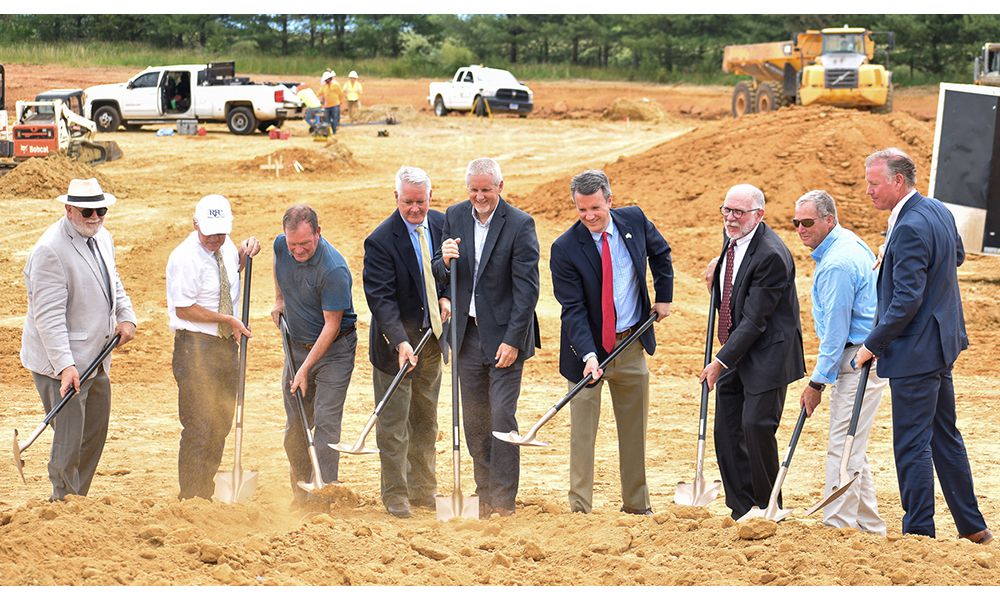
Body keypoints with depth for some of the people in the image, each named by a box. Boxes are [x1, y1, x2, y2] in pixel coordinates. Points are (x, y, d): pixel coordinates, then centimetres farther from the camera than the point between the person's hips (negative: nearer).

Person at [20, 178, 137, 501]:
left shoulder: (103, 238, 8)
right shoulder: (50, 250, -20)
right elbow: (49, 315, -23)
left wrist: (126, 316, 7)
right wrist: (65, 365, -29)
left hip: (96, 359, 9)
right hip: (62, 364, -9)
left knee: (95, 436, 16)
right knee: (69, 443, -4)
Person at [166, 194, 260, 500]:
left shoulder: (224, 245, 4)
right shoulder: (185, 258, -18)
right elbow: (184, 309, -19)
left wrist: (245, 252, 6)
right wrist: (228, 320, -16)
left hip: (227, 343, 8)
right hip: (196, 346, -8)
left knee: (222, 422, 15)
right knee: (200, 426, -7)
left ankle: (207, 493, 27)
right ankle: (190, 498, 3)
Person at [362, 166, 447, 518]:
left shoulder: (443, 225, -1)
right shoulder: (381, 241, -19)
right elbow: (380, 298, -23)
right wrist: (400, 342, -34)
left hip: (432, 338, 6)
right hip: (396, 343, -6)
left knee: (426, 421, 16)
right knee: (393, 424, 0)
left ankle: (423, 490, 28)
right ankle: (395, 496, 10)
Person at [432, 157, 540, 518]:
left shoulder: (519, 224, -12)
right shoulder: (455, 216, 4)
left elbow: (527, 288, -13)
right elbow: (440, 275, 8)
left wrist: (512, 340, -17)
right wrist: (444, 261, -16)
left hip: (505, 335, -5)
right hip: (467, 332, 5)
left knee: (502, 416, -8)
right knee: (474, 418, 10)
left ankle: (503, 501, -2)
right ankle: (484, 495, 20)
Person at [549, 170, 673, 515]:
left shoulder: (634, 220, -5)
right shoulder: (565, 249, -17)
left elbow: (660, 253, 18)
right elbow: (573, 309, -19)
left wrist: (664, 296, 11)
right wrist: (588, 354, -30)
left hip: (632, 344, 4)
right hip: (588, 347, -4)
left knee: (635, 428, 12)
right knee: (582, 430, -4)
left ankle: (636, 504, 24)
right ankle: (580, 508, 3)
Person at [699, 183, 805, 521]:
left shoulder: (771, 255, -21)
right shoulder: (734, 240, 7)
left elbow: (755, 320, -22)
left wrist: (722, 361, -20)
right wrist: (717, 269, 6)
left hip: (767, 354, -9)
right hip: (735, 352, 9)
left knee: (756, 426, -11)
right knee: (726, 431, 7)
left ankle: (767, 510, 6)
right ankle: (741, 510, 16)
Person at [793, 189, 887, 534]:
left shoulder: (837, 264, -20)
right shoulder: (848, 242, 13)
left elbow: (835, 331, -19)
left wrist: (817, 382, -14)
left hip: (858, 363, -11)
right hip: (866, 358, 11)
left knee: (844, 448, -9)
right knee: (851, 449, 15)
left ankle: (838, 525, -6)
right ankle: (870, 526, 22)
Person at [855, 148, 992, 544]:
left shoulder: (909, 228, -23)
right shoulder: (939, 211, 7)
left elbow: (907, 299, -25)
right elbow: (957, 256, 25)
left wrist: (872, 344, -17)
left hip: (915, 352, -10)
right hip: (940, 344, 10)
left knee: (911, 444, -2)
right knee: (944, 436, 18)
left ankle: (918, 531, 4)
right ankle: (972, 526, 26)